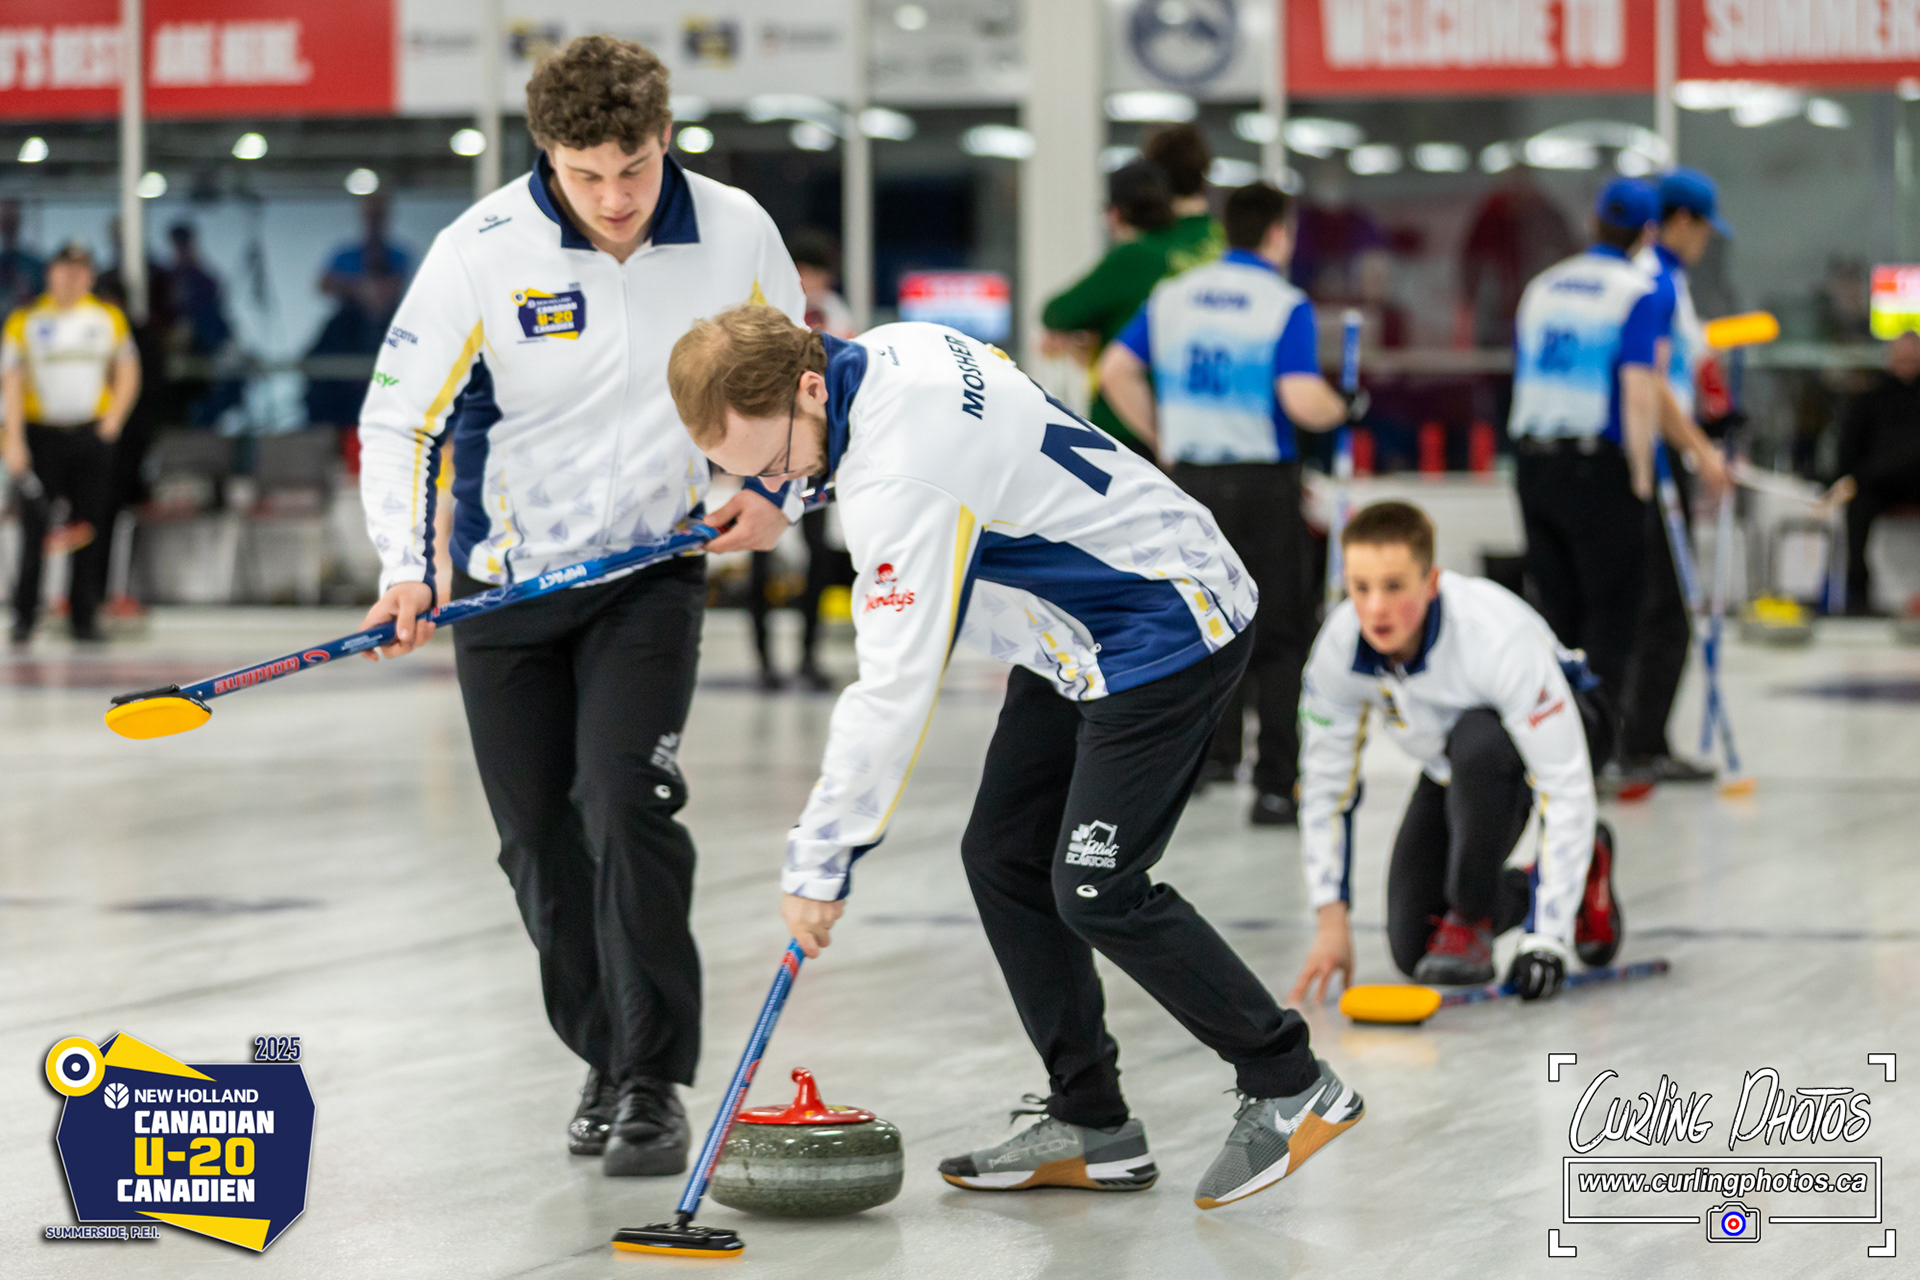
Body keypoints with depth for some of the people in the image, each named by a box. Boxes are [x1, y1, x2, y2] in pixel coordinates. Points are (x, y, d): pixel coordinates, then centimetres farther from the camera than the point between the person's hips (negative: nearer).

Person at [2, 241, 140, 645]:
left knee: (89, 528, 2)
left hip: (92, 435, 2)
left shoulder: (109, 317, 7)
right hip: (40, 434, -2)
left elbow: (127, 372, 13)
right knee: (35, 528, -4)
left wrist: (112, 421, -1)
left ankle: (84, 616, 9)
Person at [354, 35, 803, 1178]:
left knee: (629, 810, -17)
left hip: (654, 570, -1)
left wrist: (776, 494, -9)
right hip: (508, 585, 1)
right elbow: (400, 419, -10)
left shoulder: (734, 232, -10)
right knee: (541, 840, 7)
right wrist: (406, 568, -22)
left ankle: (656, 1083, -9)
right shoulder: (483, 251, -16)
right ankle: (608, 1061, 26)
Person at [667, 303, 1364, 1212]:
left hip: (1166, 637, -11)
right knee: (1003, 856, 6)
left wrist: (818, 862, -23)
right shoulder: (884, 354, -2)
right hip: (1082, 639, 11)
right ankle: (1091, 1126, 11)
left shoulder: (901, 472, -31)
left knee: (1097, 890, -12)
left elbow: (895, 688, -29)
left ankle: (1291, 1088, 2)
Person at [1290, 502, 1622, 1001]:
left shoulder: (1498, 636, -39)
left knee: (1475, 740, -40)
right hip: (1451, 768, 5)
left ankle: (1472, 918, -18)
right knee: (1412, 949, -5)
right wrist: (1332, 923, -14)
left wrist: (1546, 940, -38)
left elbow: (1566, 786, -36)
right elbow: (1324, 782, -10)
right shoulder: (1340, 647, -25)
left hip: (1538, 740, -5)